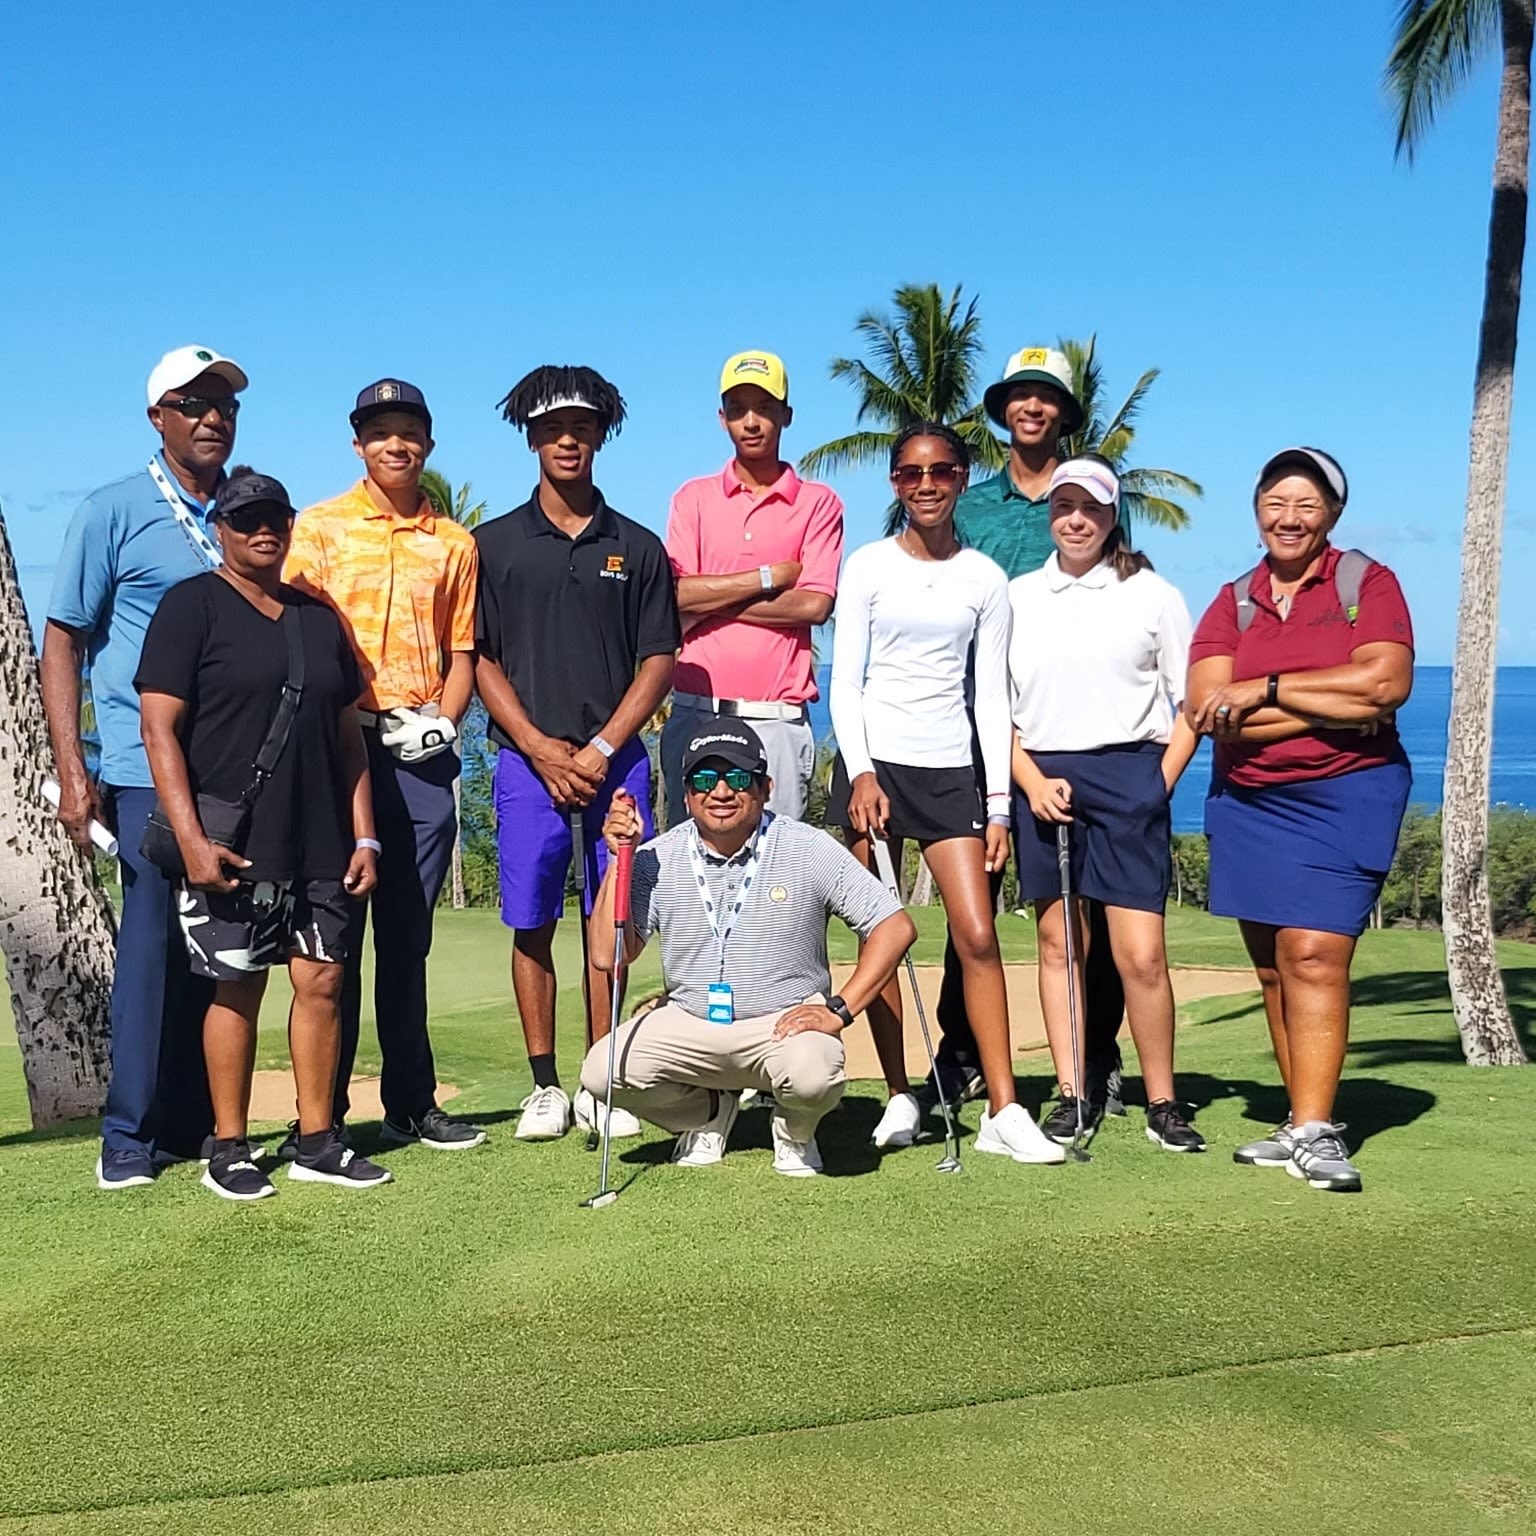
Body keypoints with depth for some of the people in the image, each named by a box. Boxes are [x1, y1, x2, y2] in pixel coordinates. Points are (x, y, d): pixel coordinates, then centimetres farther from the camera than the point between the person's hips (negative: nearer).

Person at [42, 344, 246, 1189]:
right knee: (153, 943, -3)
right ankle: (130, 1137, 7)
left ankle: (198, 1122, 18)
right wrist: (72, 769, -10)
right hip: (152, 770, -4)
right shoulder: (113, 512, 0)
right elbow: (62, 641, -1)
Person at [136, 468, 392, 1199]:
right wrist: (190, 837, -16)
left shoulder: (319, 616, 15)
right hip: (232, 844, -5)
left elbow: (348, 734, 17)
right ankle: (228, 1148, 13)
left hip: (321, 844, 5)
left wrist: (363, 836, 9)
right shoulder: (191, 605, -1)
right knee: (238, 987, 1)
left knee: (322, 982, 5)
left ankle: (317, 1142, 15)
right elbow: (159, 727, -8)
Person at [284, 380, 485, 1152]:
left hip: (420, 751, 3)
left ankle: (411, 1103, 17)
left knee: (407, 935, 9)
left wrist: (443, 719, -3)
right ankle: (321, 1113, 6)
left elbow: (461, 652, 14)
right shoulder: (318, 526, 5)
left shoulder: (455, 543, 12)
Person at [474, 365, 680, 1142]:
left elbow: (658, 661, 5)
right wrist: (541, 747, -9)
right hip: (528, 759, 0)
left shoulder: (637, 548, 9)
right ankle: (544, 1086, 12)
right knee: (532, 924, 2)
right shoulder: (494, 544, 7)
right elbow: (481, 661, 3)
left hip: (615, 758, 1)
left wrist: (602, 747, -8)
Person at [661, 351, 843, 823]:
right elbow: (673, 593, -2)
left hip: (778, 717, -2)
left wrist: (710, 600, -6)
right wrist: (771, 577, -4)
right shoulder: (694, 498, 11)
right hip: (696, 711, 2)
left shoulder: (818, 503, 7)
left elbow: (814, 604, -6)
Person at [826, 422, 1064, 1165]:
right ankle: (900, 1099, 12)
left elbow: (992, 696, 7)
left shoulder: (985, 579, 8)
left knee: (978, 935, -8)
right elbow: (845, 681, 0)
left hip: (950, 769, 1)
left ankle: (1004, 1112, -5)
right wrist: (862, 774, -12)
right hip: (873, 762, -1)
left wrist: (998, 804, 2)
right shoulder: (868, 567, 4)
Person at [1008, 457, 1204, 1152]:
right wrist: (1032, 779, -4)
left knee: (1140, 954, -7)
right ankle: (1072, 1096, 14)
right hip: (1040, 779, 2)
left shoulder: (1153, 594, 5)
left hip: (1128, 775, -2)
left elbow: (1191, 703, 5)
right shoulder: (1017, 596, 10)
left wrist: (1161, 782, -5)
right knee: (1058, 942, 5)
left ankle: (1162, 1103, 7)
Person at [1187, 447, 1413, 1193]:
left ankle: (1314, 1131, -11)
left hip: (1346, 796, -4)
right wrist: (1334, 707, -14)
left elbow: (1387, 681, -16)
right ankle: (1302, 1121, 15)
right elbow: (1207, 707, -7)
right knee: (1274, 966, 6)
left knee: (1313, 956, -14)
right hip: (1249, 802, 4)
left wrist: (1266, 691, -13)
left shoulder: (1366, 582, 1)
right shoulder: (1233, 602, 8)